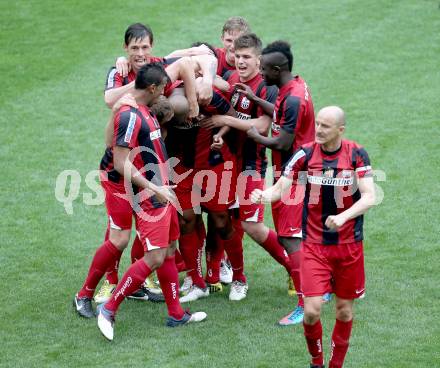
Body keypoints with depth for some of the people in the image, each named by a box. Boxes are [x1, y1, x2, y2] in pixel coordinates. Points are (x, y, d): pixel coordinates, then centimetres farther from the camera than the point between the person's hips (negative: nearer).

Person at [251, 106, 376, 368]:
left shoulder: (357, 154, -8)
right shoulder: (306, 153, -6)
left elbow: (369, 197, -15)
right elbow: (281, 187, -9)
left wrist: (343, 216, -33)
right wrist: (264, 195, -32)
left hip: (349, 244, 1)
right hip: (314, 245, 0)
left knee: (344, 309, 10)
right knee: (312, 310, -10)